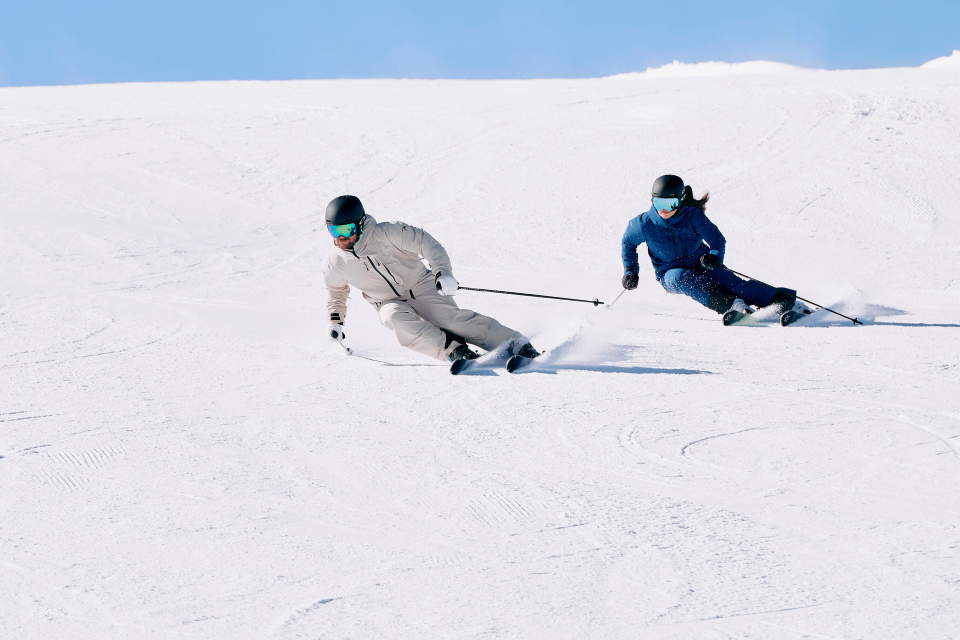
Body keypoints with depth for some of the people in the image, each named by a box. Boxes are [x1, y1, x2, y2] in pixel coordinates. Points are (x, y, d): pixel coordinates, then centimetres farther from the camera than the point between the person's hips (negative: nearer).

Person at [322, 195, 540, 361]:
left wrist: (442, 273, -30)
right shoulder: (334, 264, -9)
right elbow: (336, 292, 14)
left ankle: (515, 344, -26)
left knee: (450, 318, -25)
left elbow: (425, 243, -18)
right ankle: (452, 349, -33)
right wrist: (335, 319, 3)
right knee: (397, 321, -33)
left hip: (421, 287, -3)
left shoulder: (386, 233, -21)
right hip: (390, 303, 3)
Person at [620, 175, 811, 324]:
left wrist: (714, 257, -29)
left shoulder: (693, 215, -14)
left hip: (700, 265, 0)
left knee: (728, 280, -24)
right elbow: (629, 243, 9)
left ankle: (786, 301, -27)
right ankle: (731, 305, -49)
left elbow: (717, 240, -8)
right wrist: (631, 272, 2)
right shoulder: (644, 224, -12)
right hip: (670, 273, 0)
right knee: (681, 279, -36)